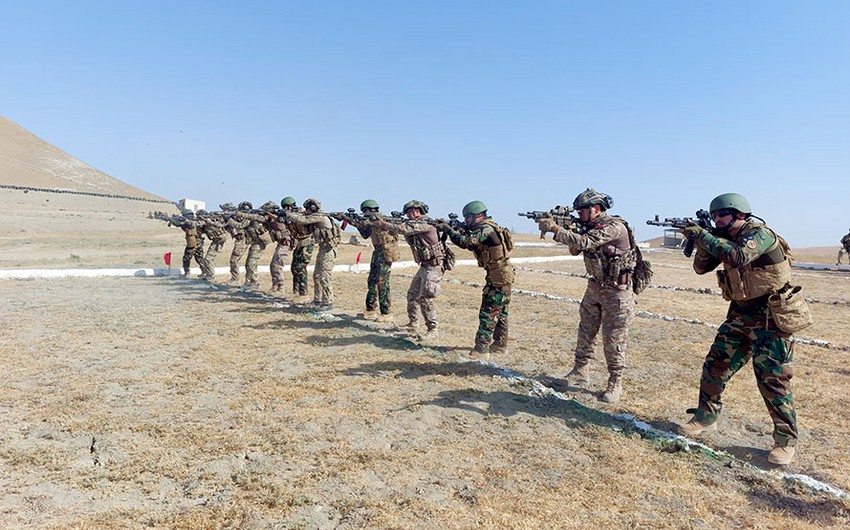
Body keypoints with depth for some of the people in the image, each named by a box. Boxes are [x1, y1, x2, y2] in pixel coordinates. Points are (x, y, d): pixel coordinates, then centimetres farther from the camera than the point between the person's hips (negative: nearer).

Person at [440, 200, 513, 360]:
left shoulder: (486, 229, -19)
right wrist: (460, 230, -1)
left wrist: (448, 229, -17)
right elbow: (471, 242, 15)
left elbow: (465, 242, -27)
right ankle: (500, 345, 27)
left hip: (498, 278, -10)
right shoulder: (487, 227, 12)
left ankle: (481, 350, -4)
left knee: (488, 314, -7)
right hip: (503, 276, 10)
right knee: (500, 313, 17)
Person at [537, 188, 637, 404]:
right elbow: (575, 250, 10)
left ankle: (615, 383, 11)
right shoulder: (590, 227, 5)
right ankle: (580, 372, 25)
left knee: (613, 339, -2)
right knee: (585, 331, 12)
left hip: (616, 291, -8)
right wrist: (567, 230, -8)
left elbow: (584, 243, -33)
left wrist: (554, 228, -32)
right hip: (594, 287, 8)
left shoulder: (614, 227, -22)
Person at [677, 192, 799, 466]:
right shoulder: (725, 239, 6)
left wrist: (703, 236, -27)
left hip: (769, 319, -8)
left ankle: (786, 440, 9)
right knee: (715, 366, 7)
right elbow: (701, 267, 6)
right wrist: (703, 243, -11)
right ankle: (706, 417, 21)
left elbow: (737, 257, -36)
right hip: (740, 315, 8)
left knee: (772, 379, -5)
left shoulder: (759, 233, -17)